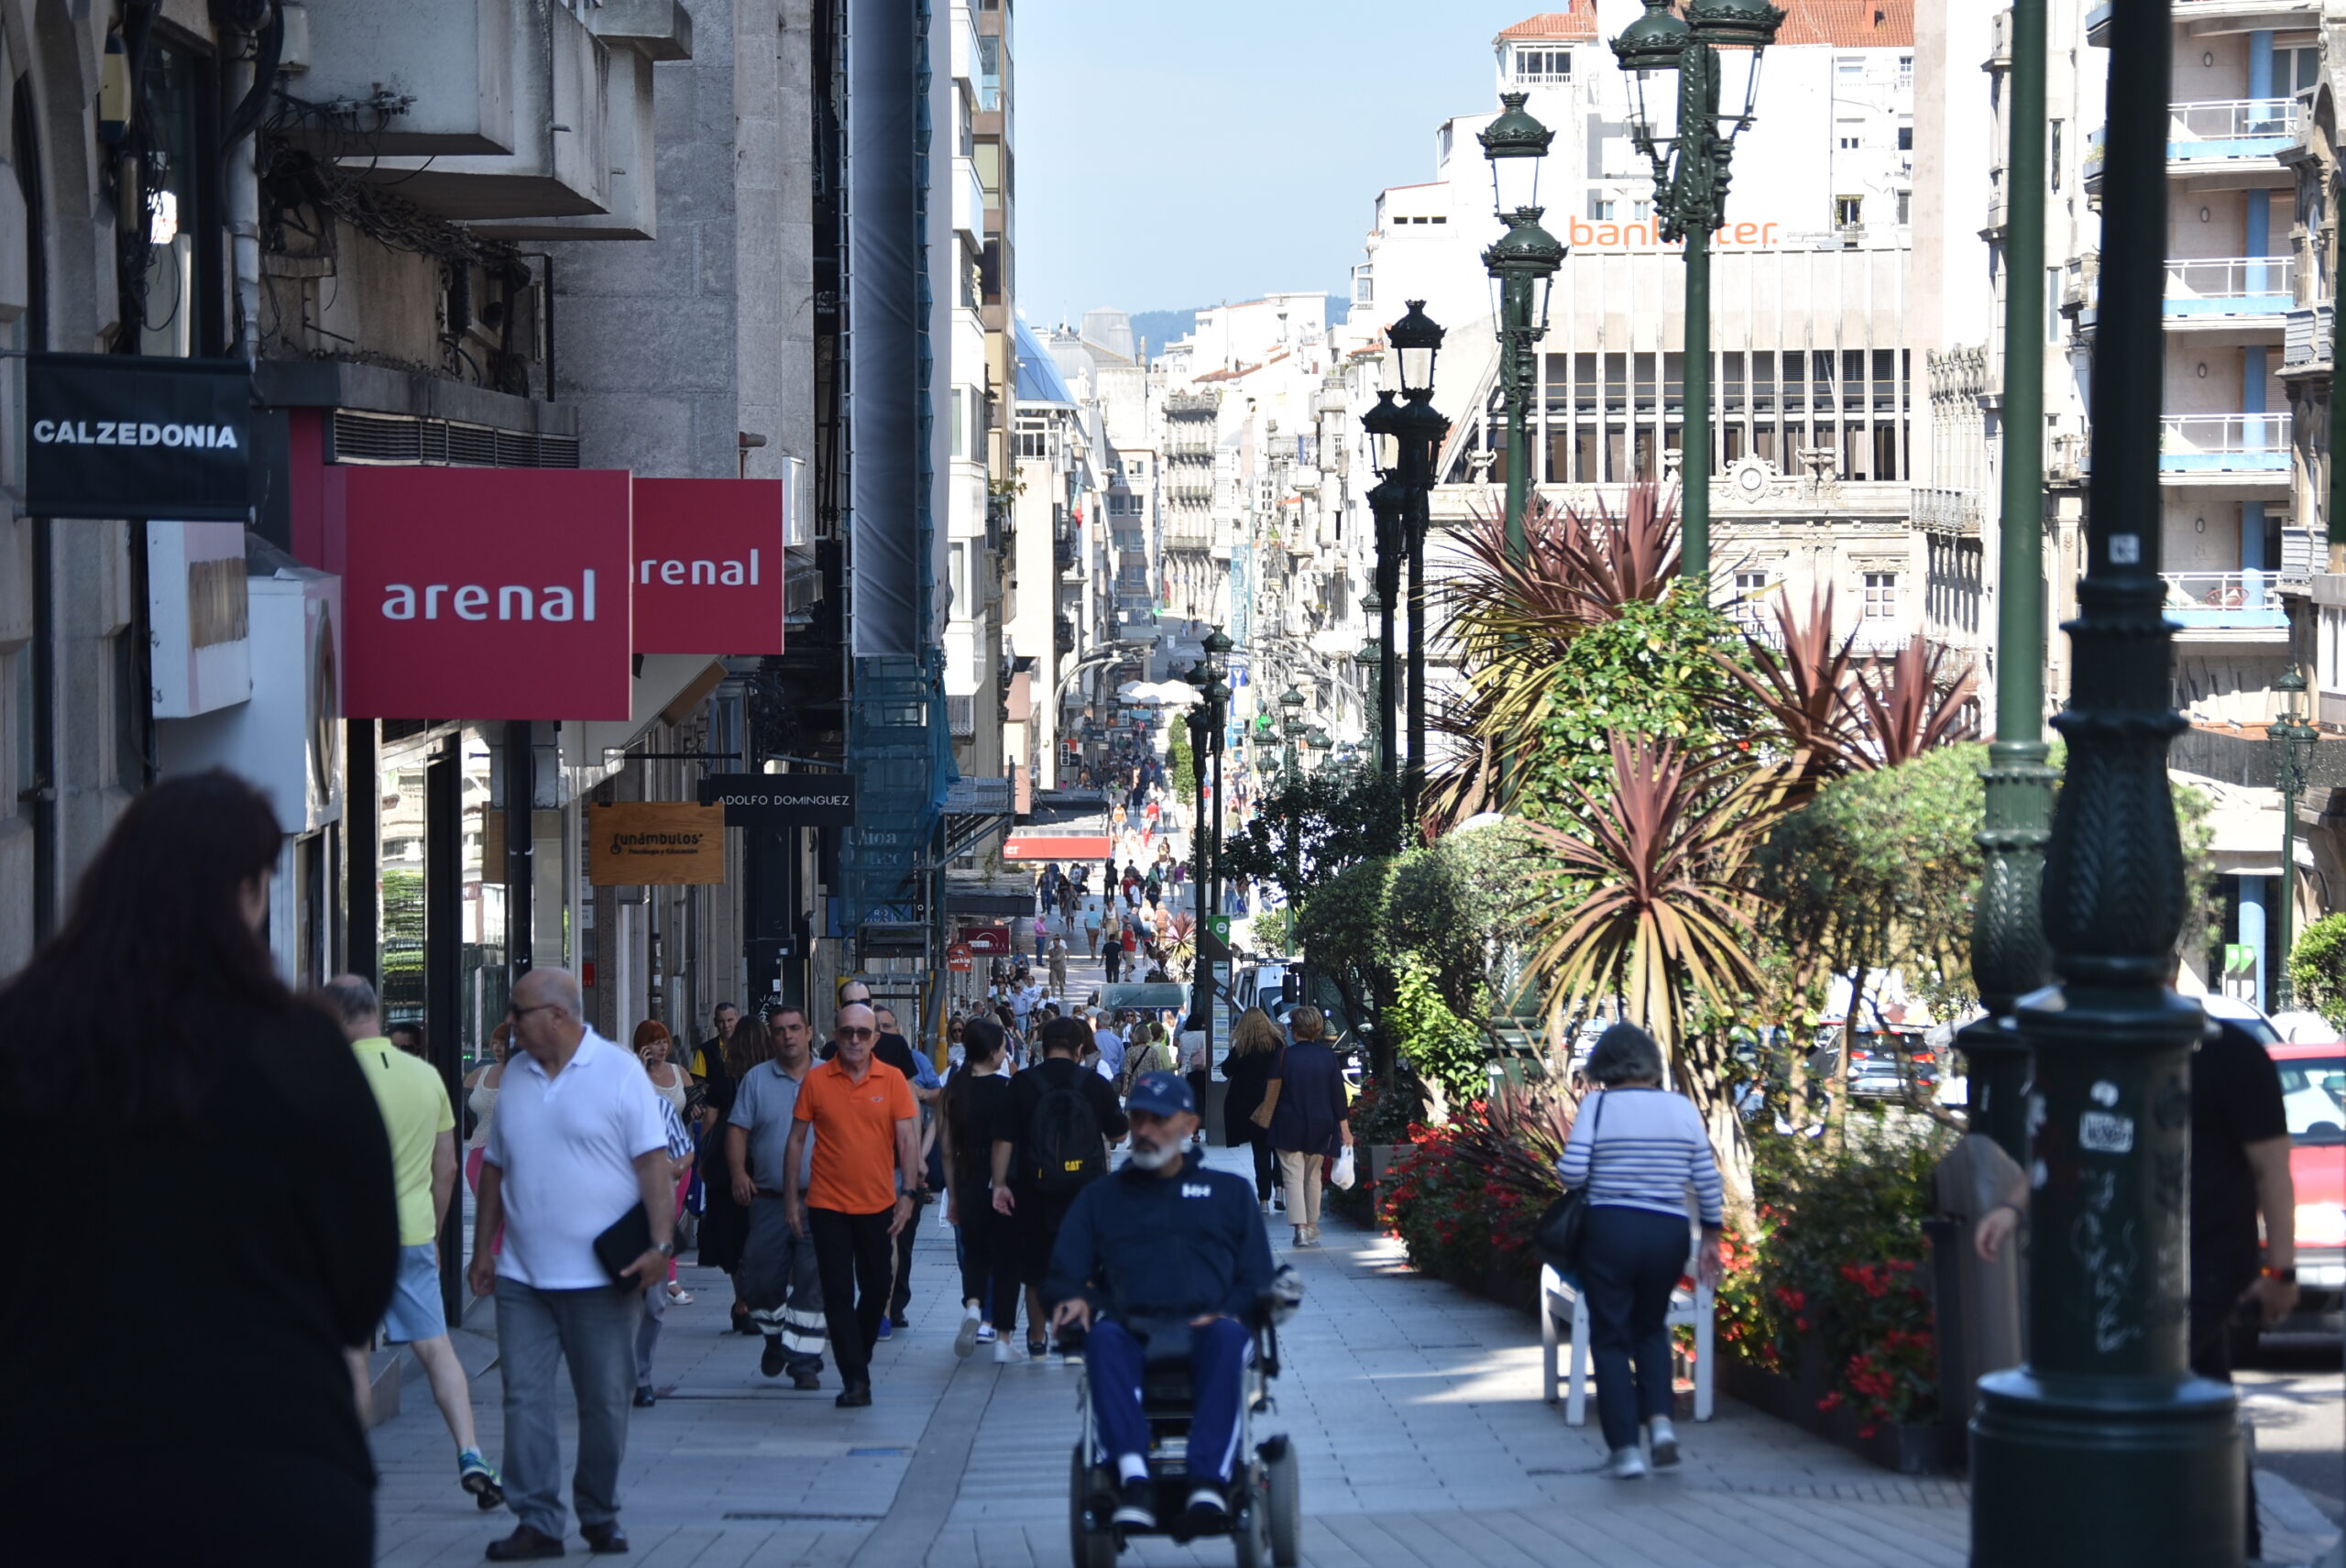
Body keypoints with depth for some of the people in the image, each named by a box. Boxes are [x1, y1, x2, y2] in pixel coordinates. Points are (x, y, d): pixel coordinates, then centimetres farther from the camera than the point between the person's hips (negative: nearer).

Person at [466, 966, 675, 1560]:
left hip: (600, 1276, -4)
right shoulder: (516, 1077, 10)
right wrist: (483, 1249, 14)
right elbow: (495, 1169, 17)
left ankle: (600, 1516, 17)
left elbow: (653, 1163, -8)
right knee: (524, 1399, -1)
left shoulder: (619, 1072, -5)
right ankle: (536, 1522, 2)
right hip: (522, 1276, 4)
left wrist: (660, 1244, -16)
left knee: (605, 1403, 4)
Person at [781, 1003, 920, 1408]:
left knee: (876, 1289, 12)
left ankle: (860, 1357, 35)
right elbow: (796, 1140, 3)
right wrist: (791, 1198, 1)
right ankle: (855, 1380, -4)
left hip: (878, 1206, 1)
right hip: (827, 1206, -1)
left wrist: (908, 1194, -10)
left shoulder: (893, 1080, -2)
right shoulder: (815, 1081, -3)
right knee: (838, 1294, -5)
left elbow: (907, 1140, -2)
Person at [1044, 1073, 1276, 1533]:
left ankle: (1209, 1477, -52)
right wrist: (1076, 1300, -6)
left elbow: (1256, 1277, 18)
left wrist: (1228, 1313, -5)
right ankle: (1133, 1476, -52)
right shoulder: (1101, 1197, 29)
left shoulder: (1229, 1192, 28)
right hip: (1132, 1330, 0)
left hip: (1205, 1326, 0)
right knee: (1103, 1337, -37)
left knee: (1228, 1337, -38)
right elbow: (1063, 1275, 19)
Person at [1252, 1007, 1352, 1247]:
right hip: (1320, 1127, 3)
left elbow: (1272, 1092, -4)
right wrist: (1344, 1128, 5)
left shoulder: (1284, 1056, -10)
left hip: (1289, 1126, -3)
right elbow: (1338, 1094, 0)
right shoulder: (1328, 1056, -2)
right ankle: (1312, 1226, 21)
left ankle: (1300, 1227, -14)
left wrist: (1264, 1119, 13)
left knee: (1293, 1176, -2)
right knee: (1313, 1177, 16)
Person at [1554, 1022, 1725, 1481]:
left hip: (1610, 1231, -3)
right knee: (1650, 1328, 23)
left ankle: (1625, 1448, 3)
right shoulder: (1683, 1108, 3)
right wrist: (1711, 1237, 14)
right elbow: (1707, 1180, 5)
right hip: (1668, 1233, 3)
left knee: (1610, 1339, 7)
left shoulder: (1598, 1107, -6)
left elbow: (1571, 1171, -13)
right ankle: (1660, 1420, 3)